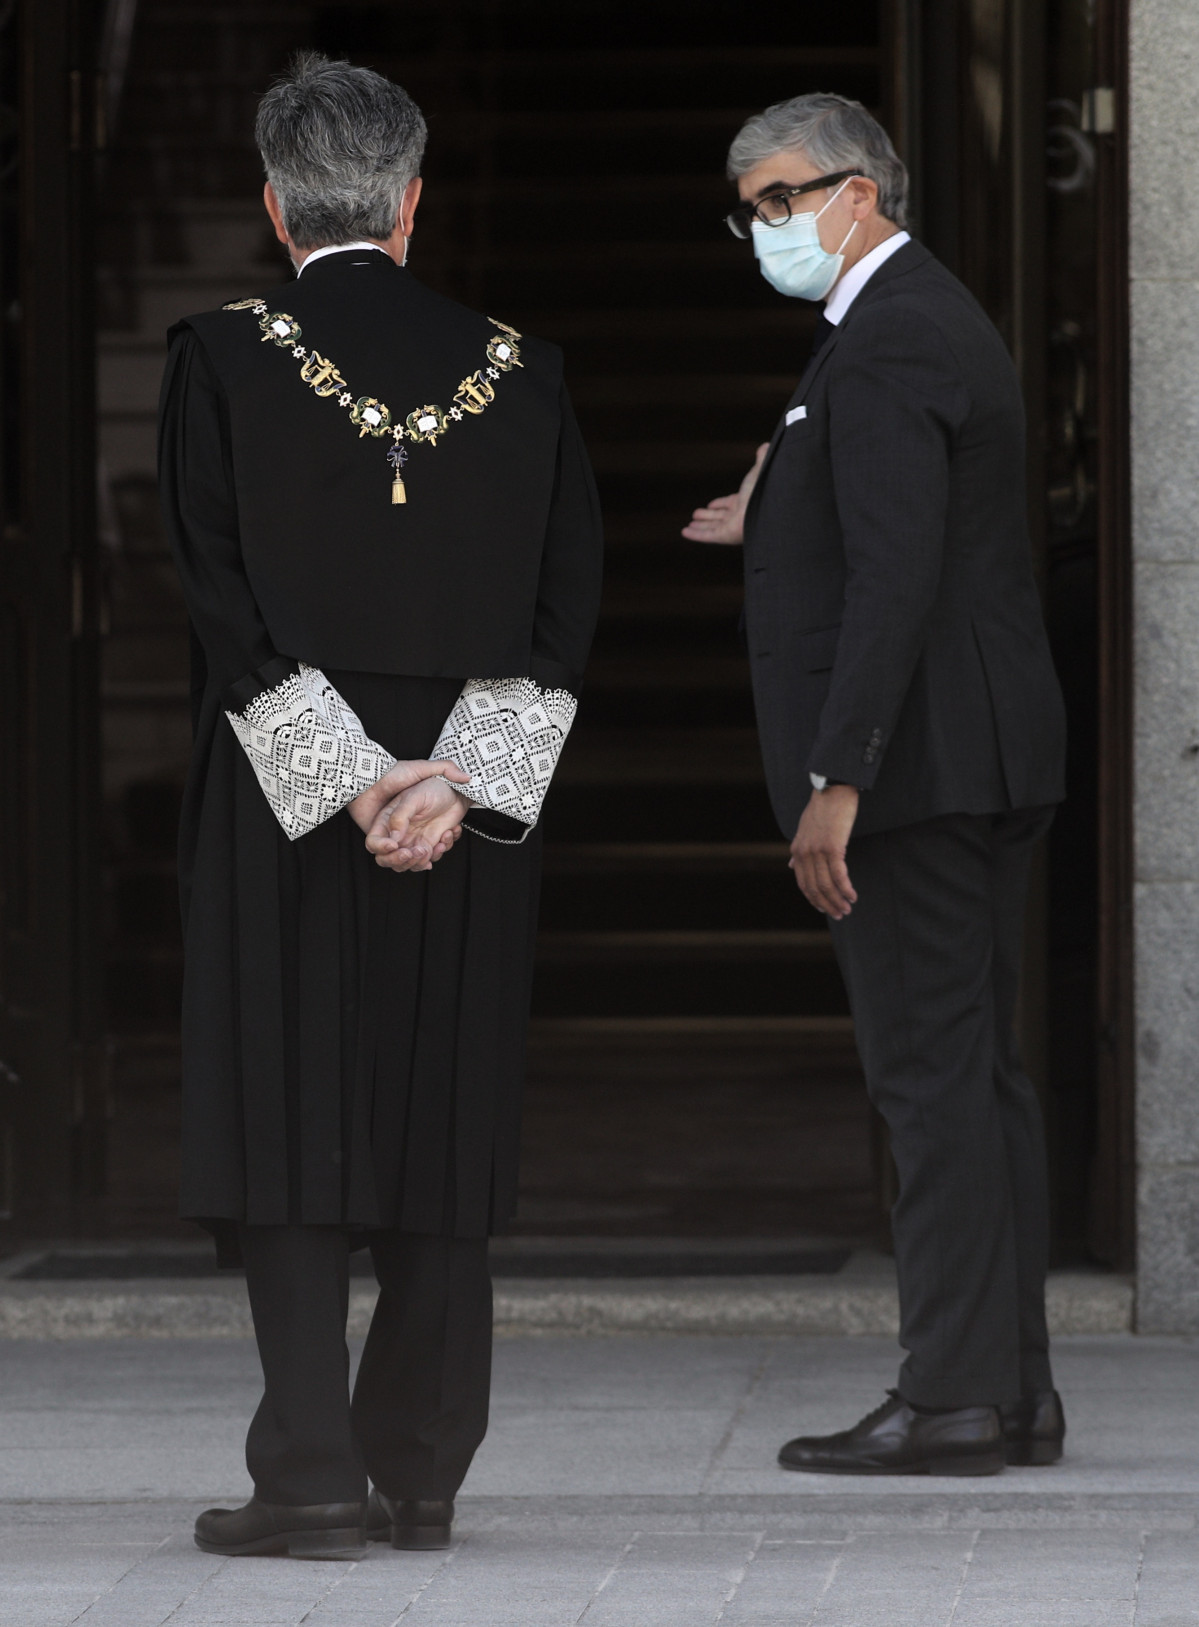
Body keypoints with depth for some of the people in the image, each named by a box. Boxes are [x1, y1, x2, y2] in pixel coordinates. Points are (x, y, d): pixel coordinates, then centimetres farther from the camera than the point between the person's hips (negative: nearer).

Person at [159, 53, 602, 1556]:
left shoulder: (220, 362, -6)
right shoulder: (521, 373, 2)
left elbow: (223, 594, -11)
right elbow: (561, 611, -2)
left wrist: (348, 784, -10)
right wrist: (455, 783, -7)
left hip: (279, 804, -3)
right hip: (466, 811, 3)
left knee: (285, 1113, 0)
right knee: (438, 1120, 10)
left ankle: (310, 1475, -7)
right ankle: (418, 1475, 14)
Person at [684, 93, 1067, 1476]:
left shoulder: (886, 340, -15)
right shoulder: (936, 321, 18)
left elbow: (899, 575, -23)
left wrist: (837, 779, -25)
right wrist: (779, 524, 26)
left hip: (913, 767, -11)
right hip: (983, 765, 11)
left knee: (931, 1073, -9)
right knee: (977, 1069, 11)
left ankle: (952, 1399, -8)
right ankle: (1013, 1387, 14)